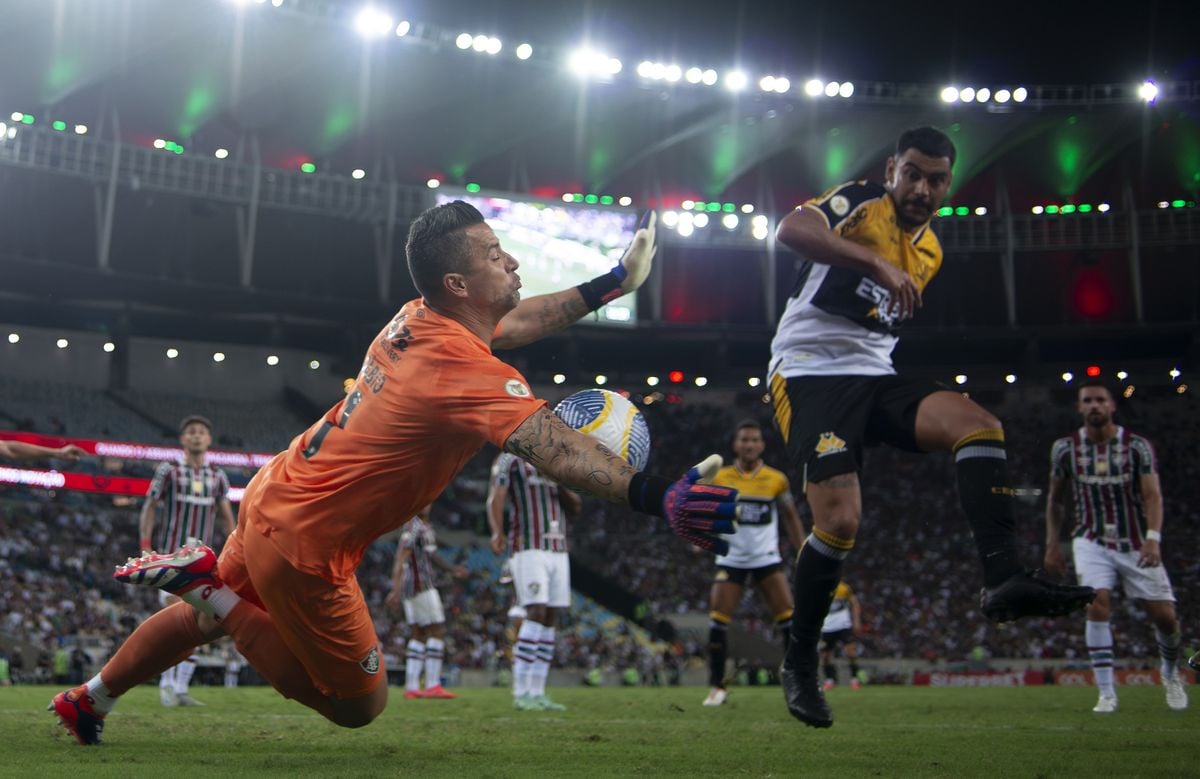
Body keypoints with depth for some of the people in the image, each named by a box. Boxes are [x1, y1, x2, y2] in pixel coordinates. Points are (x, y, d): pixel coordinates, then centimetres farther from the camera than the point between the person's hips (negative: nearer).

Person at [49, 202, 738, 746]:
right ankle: (211, 588, 2)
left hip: (272, 499, 9)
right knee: (361, 704, 9)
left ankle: (88, 700, 41)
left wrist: (608, 286, 18)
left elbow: (511, 324, 19)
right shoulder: (470, 373, -28)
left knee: (209, 617, 32)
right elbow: (558, 452, -42)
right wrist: (656, 496, -53)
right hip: (306, 546, -9)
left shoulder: (416, 320, -1)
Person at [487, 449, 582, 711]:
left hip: (558, 550, 7)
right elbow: (495, 499, -13)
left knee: (551, 619, 2)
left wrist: (561, 485, -6)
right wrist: (497, 532, -30)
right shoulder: (510, 460, 0)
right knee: (536, 613, -17)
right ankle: (521, 694, -16)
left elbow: (575, 506, 14)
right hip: (528, 549, -7)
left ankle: (537, 694, 6)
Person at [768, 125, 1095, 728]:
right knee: (840, 520, -19)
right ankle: (799, 665, 0)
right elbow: (790, 230, -26)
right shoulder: (860, 203, -4)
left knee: (980, 424, -20)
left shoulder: (930, 250, 18)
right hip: (811, 372, -7)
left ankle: (1003, 580, -31)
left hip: (874, 376, 7)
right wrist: (876, 261, -35)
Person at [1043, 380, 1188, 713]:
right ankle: (1106, 693, -17)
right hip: (1092, 541, 0)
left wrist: (1153, 538, -30)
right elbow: (1055, 499, 11)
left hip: (1136, 543, 0)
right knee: (1098, 605, -22)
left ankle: (1171, 673, 31)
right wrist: (1052, 545, 8)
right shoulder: (1065, 448, -2)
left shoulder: (1137, 445, -7)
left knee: (1164, 615, -1)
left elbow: (1152, 494, -15)